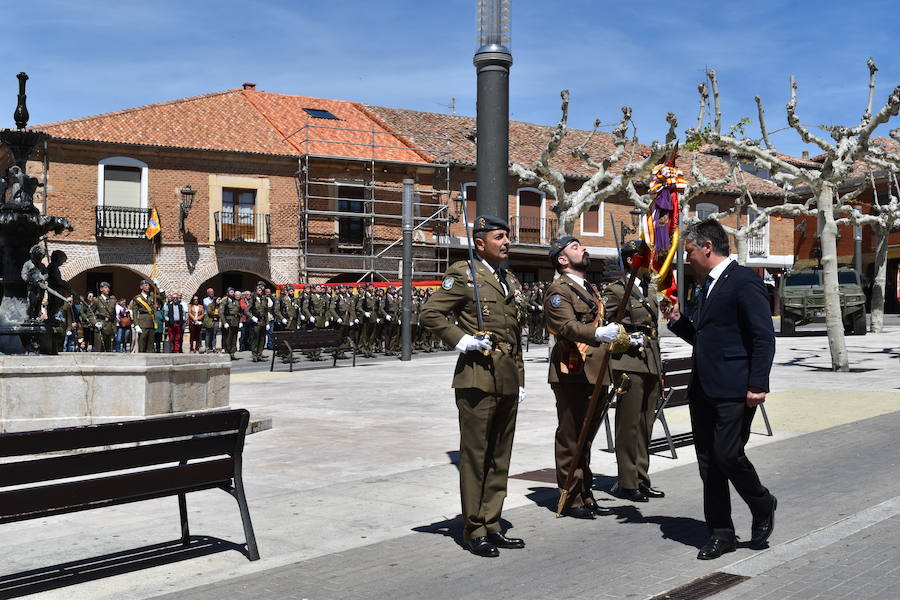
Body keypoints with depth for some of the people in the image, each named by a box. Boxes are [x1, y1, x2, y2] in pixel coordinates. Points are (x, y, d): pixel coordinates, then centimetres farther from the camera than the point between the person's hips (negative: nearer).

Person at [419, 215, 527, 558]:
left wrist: (520, 381, 18)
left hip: (508, 383, 8)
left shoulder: (511, 281, 19)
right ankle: (474, 532, 7)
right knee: (475, 456, -1)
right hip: (478, 379, -7)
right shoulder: (463, 274, -3)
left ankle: (492, 526, 21)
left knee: (500, 457, 11)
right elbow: (429, 314, -7)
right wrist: (460, 339, -16)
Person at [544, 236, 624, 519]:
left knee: (585, 436, 15)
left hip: (594, 376, 9)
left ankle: (585, 494, 23)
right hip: (571, 375, -9)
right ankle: (571, 499, 3)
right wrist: (598, 333, -40)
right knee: (570, 439, -3)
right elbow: (568, 326, -24)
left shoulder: (590, 289, 22)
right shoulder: (558, 290, -8)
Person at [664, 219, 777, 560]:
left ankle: (763, 507, 17)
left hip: (734, 390, -9)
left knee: (728, 455, -10)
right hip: (703, 389, 9)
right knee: (708, 463, 9)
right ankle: (721, 533, 17)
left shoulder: (744, 280, -10)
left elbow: (764, 336, -15)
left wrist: (757, 385, -20)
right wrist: (679, 322, 9)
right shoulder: (708, 286, 19)